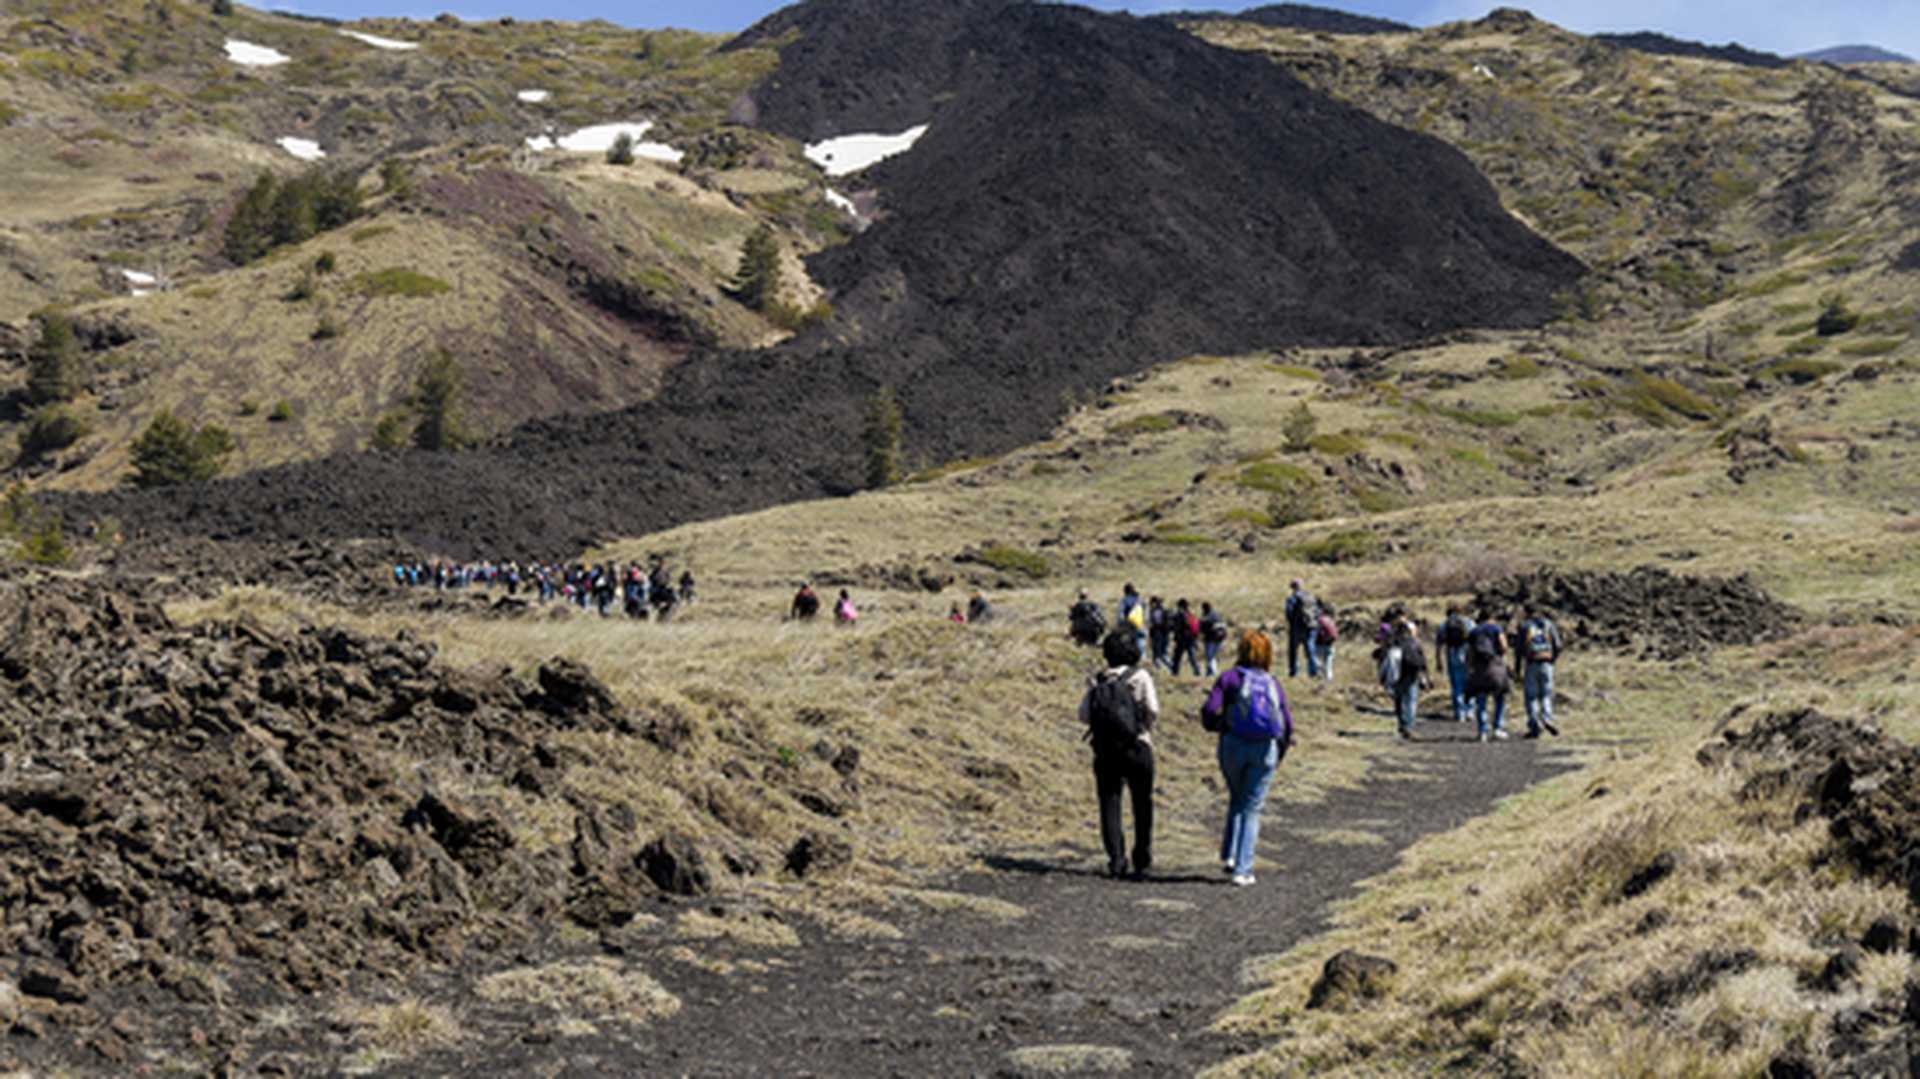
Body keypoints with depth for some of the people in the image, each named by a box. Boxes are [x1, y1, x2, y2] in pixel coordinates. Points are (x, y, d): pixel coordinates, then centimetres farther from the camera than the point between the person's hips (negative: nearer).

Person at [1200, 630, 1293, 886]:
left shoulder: (1230, 677, 1)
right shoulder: (1274, 685, 8)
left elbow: (1209, 711, -11)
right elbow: (1287, 724, 5)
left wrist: (1217, 725, 10)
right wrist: (1280, 753, 19)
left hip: (1234, 745, -1)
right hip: (1266, 750, 1)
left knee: (1236, 800, 22)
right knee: (1251, 808, 8)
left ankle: (1228, 856, 12)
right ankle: (1243, 869, 3)